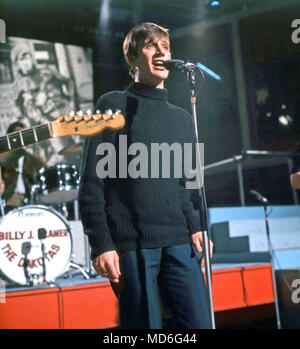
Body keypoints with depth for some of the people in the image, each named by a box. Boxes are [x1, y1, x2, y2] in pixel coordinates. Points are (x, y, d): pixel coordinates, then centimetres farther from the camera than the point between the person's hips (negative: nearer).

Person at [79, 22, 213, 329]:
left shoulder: (182, 118, 21)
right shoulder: (114, 105, 5)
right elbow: (91, 182, -1)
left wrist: (194, 227, 5)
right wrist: (101, 244, -10)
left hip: (178, 243, 5)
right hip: (130, 244, -4)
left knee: (199, 322, -2)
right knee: (145, 326, -3)